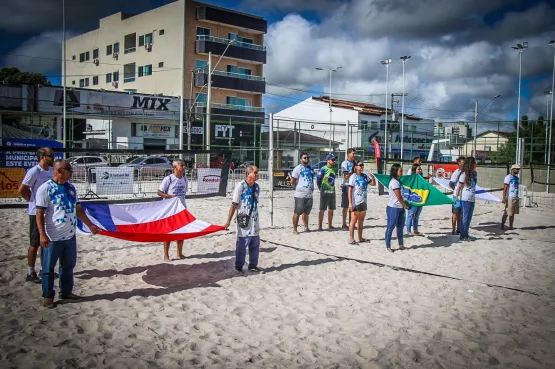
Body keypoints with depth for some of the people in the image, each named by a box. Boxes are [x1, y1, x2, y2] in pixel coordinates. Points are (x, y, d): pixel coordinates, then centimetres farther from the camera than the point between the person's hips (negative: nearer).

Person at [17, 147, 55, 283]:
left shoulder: (51, 170, 6)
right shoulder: (34, 171, -17)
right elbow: (21, 190, -17)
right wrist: (33, 200, -5)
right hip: (37, 212, -7)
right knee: (35, 243, 0)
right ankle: (30, 273, 10)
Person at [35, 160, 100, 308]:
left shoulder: (71, 188, 9)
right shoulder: (45, 188, -12)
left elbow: (78, 209, 17)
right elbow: (40, 213, -14)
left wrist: (90, 225, 18)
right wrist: (42, 235, -21)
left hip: (70, 235, 7)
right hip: (53, 237, -7)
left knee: (69, 266, 17)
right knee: (49, 268, 6)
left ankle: (66, 292, 31)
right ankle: (47, 296, 18)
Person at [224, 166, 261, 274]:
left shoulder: (257, 186, 4)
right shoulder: (240, 186, -13)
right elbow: (234, 204, -13)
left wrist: (256, 218, 17)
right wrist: (228, 221, -13)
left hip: (254, 221, 6)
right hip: (244, 221, -6)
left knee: (255, 245, 11)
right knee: (241, 245, 3)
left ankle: (253, 265, 25)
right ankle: (238, 266, 17)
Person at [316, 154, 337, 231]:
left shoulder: (334, 169, 10)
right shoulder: (323, 169, -13)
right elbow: (318, 180, -8)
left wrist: (333, 188, 14)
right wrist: (321, 188, -1)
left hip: (332, 192, 7)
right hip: (325, 192, -7)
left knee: (331, 209, 12)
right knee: (322, 210, -4)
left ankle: (329, 225, 22)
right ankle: (320, 226, 0)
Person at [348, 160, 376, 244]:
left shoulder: (365, 176, 8)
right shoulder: (353, 177, -10)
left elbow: (373, 184, 16)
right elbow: (350, 191, -13)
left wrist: (373, 178, -6)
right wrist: (350, 203, -18)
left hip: (363, 202, 6)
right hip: (356, 203, -6)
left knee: (361, 221, 13)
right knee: (354, 220, -2)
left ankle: (360, 238, 22)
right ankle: (351, 239, 3)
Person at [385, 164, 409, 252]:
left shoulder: (397, 181, 13)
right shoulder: (394, 182, -16)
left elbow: (401, 195, 14)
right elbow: (399, 197, -16)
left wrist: (404, 206, 6)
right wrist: (406, 205, -5)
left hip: (400, 208, 10)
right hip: (393, 208, -10)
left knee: (400, 226, 15)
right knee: (390, 227, -2)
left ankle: (401, 245, 26)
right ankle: (388, 247, 5)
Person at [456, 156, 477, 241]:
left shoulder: (474, 173, 9)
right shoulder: (464, 174, -10)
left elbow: (474, 185, 14)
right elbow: (459, 187, -9)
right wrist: (456, 197, -11)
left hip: (472, 198, 7)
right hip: (465, 198, -7)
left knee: (469, 217, 11)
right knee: (465, 217, -1)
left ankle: (466, 234, 20)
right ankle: (462, 235, 7)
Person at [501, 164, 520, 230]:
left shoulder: (516, 177, 15)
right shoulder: (508, 177, -8)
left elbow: (516, 188, 20)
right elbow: (505, 188, -13)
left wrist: (517, 197, 17)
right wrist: (504, 198, -18)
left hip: (516, 198, 7)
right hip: (510, 198, -7)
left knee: (512, 213, 8)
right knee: (506, 213, -4)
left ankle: (510, 226, 13)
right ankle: (502, 225, 5)